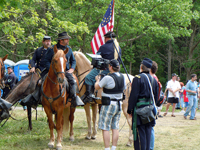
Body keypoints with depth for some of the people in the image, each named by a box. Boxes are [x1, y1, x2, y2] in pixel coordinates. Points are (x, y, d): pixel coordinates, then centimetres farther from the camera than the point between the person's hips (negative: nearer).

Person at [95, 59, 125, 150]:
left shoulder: (108, 78, -17)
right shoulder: (122, 77, 5)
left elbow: (96, 87, -7)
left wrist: (97, 80, 12)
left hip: (109, 105, -7)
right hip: (119, 104, 7)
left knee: (105, 128, -2)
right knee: (115, 127, 12)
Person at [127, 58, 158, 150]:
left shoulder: (138, 78, -11)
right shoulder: (154, 79, 10)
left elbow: (133, 96, -13)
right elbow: (156, 97, 16)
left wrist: (130, 110, -8)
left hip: (139, 108, -7)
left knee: (139, 132, -4)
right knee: (148, 131, 12)